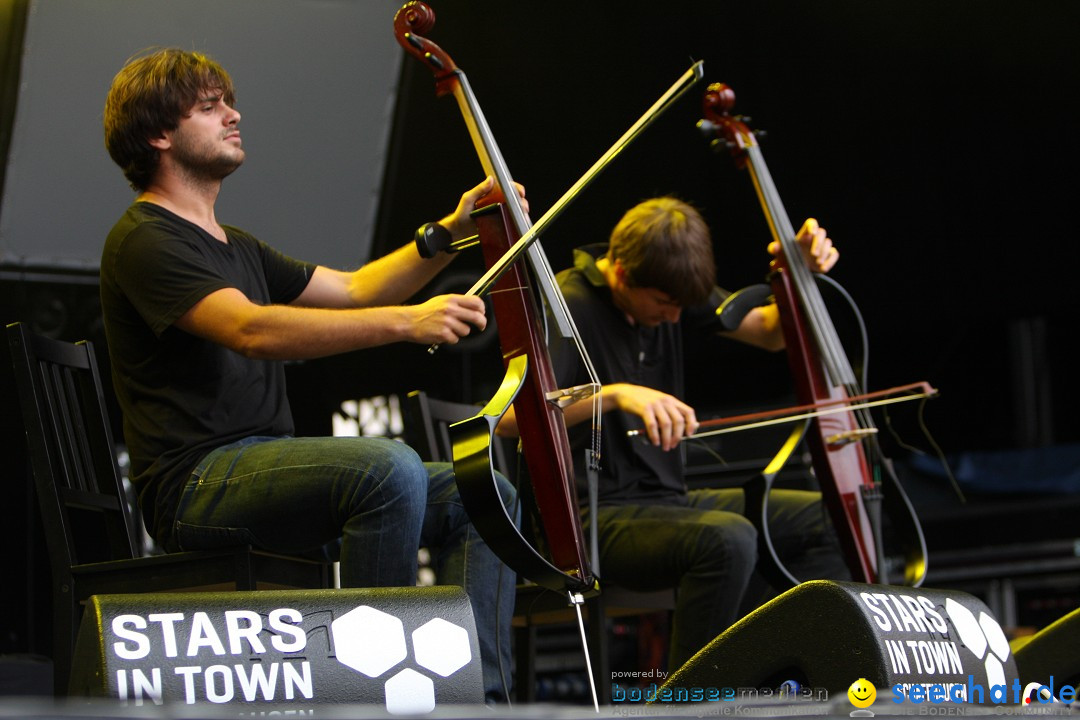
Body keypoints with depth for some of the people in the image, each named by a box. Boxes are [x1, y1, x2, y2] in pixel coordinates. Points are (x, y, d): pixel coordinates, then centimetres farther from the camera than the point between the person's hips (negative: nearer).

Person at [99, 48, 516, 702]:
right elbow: (252, 330, -23)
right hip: (195, 484, -9)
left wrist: (449, 234, 10)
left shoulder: (235, 247, 25)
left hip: (268, 468, 9)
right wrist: (404, 322, -31)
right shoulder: (144, 241, -7)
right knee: (389, 465, -33)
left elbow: (353, 291, 24)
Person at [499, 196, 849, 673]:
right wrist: (614, 394, -41)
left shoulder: (669, 289, 6)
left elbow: (770, 332, 16)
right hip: (599, 520, -8)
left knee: (824, 517, -1)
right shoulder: (570, 306, -16)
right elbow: (508, 416, -30)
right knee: (726, 538, -35)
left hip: (669, 500, 8)